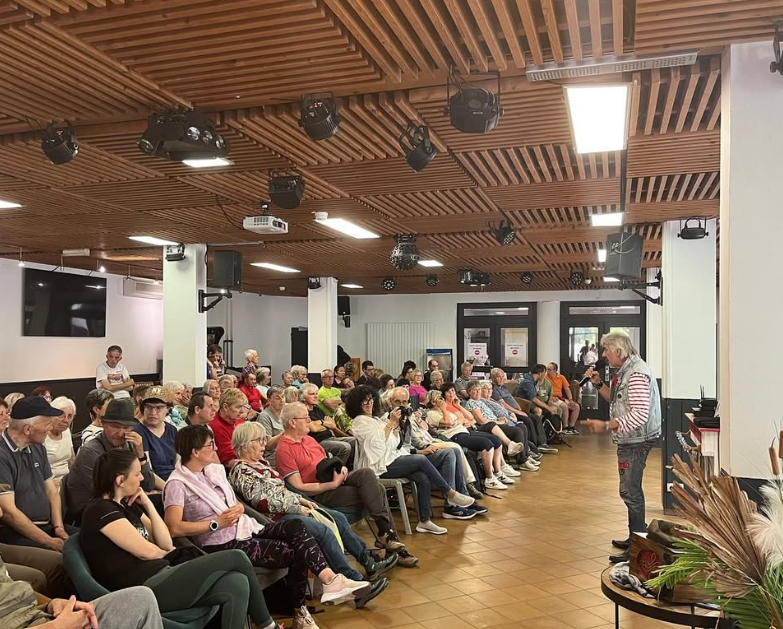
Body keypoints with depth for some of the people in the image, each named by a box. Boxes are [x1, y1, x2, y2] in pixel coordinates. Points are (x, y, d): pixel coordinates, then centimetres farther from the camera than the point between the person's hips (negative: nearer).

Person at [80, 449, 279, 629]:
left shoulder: (128, 505, 18)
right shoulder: (100, 510, -9)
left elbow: (166, 543, 14)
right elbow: (146, 551, -13)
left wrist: (148, 504, 9)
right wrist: (164, 553, 9)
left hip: (158, 580, 9)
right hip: (145, 590, -9)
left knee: (237, 585, -12)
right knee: (235, 558, -10)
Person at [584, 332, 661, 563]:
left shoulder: (637, 373, -21)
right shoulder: (626, 370, 12)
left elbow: (640, 414, -28)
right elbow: (616, 400, 19)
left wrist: (609, 425, -26)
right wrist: (598, 384, 8)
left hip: (636, 441, -11)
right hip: (629, 440, 11)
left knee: (630, 492, -7)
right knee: (632, 490, 19)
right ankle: (635, 538, 32)